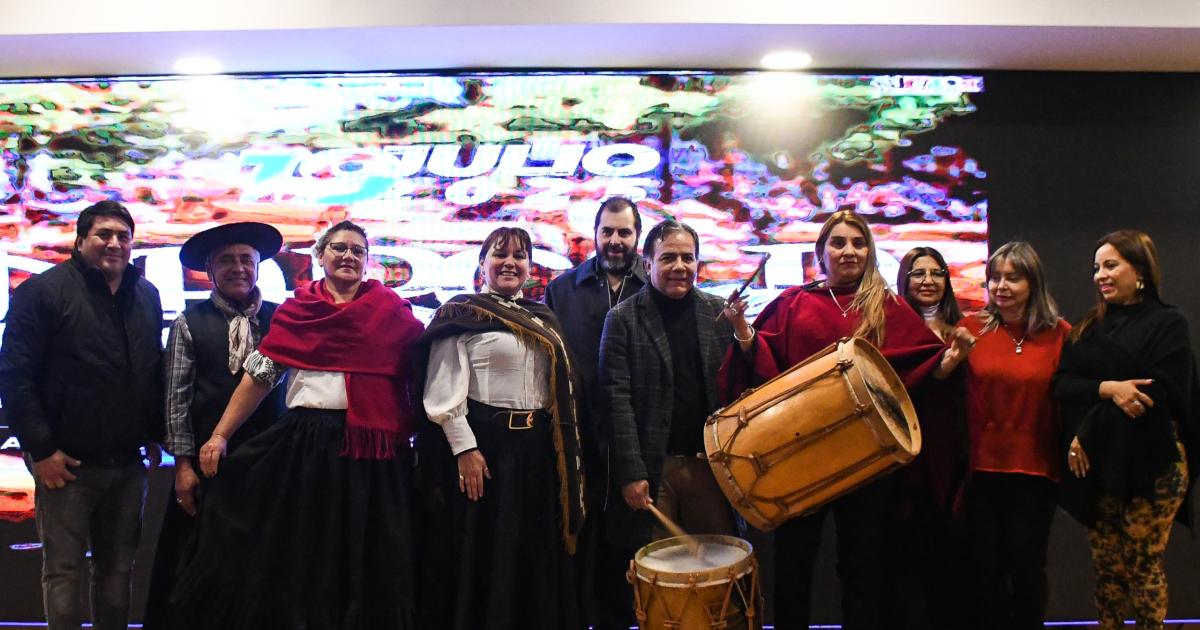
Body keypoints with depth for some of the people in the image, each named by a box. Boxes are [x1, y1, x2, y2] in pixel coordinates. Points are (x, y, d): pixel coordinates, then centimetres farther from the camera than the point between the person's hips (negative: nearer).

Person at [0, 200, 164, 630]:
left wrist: (155, 435, 9)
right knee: (63, 570, 5)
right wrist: (40, 449, -14)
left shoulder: (147, 296, 10)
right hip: (67, 464, -4)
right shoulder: (44, 291, -6)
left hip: (128, 464, 5)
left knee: (118, 569, 13)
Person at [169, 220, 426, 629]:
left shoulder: (392, 310, 4)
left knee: (366, 562, 6)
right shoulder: (295, 310, 8)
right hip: (305, 444, 1)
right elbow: (259, 375, 7)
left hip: (374, 448, -1)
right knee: (296, 557, 9)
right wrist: (220, 435, 1)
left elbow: (420, 373, 2)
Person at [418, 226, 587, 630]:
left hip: (538, 448, 6)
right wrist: (464, 448, -18)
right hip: (483, 444, -6)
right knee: (480, 556, 2)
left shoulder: (544, 321, 15)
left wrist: (563, 454, 12)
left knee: (536, 557, 12)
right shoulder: (461, 313, -3)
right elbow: (444, 391, -10)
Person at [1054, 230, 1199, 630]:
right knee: (1106, 567, 6)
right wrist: (1107, 389, -17)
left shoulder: (1167, 324, -1)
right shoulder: (1091, 327, 15)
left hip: (1150, 466, -4)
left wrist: (1090, 432, -12)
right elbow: (1063, 385, 3)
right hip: (1096, 465, 5)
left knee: (1144, 566, -1)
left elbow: (1159, 394, -13)